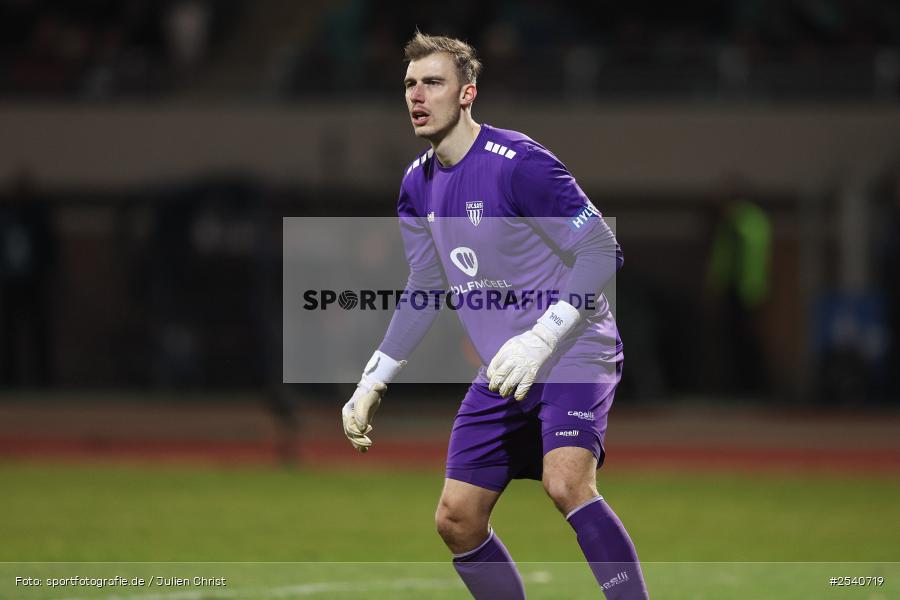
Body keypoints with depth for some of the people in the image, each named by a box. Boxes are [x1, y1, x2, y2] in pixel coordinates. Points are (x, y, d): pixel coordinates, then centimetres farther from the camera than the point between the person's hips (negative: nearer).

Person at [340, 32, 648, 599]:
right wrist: (372, 384, 15)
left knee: (566, 483, -30)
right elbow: (425, 293, 18)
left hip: (574, 355, -8)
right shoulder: (419, 185, 7)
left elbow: (602, 252, -20)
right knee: (456, 518, 4)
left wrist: (540, 340, -30)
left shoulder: (518, 163, -18)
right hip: (502, 375, 8)